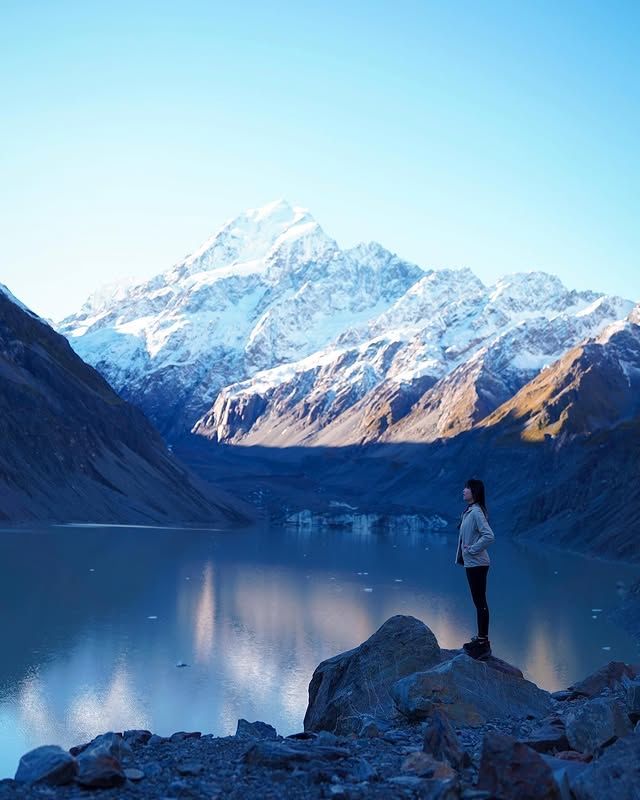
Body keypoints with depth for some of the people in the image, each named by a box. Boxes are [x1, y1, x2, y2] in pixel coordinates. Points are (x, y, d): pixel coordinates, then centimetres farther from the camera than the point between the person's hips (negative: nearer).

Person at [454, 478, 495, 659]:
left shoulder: (476, 512, -18)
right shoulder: (468, 511, 11)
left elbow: (489, 536, -28)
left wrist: (472, 549, -20)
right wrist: (464, 553, 12)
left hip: (477, 564, -10)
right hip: (471, 563, 10)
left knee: (480, 603, -5)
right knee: (478, 602, 17)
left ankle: (483, 644, 0)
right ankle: (481, 639, 26)